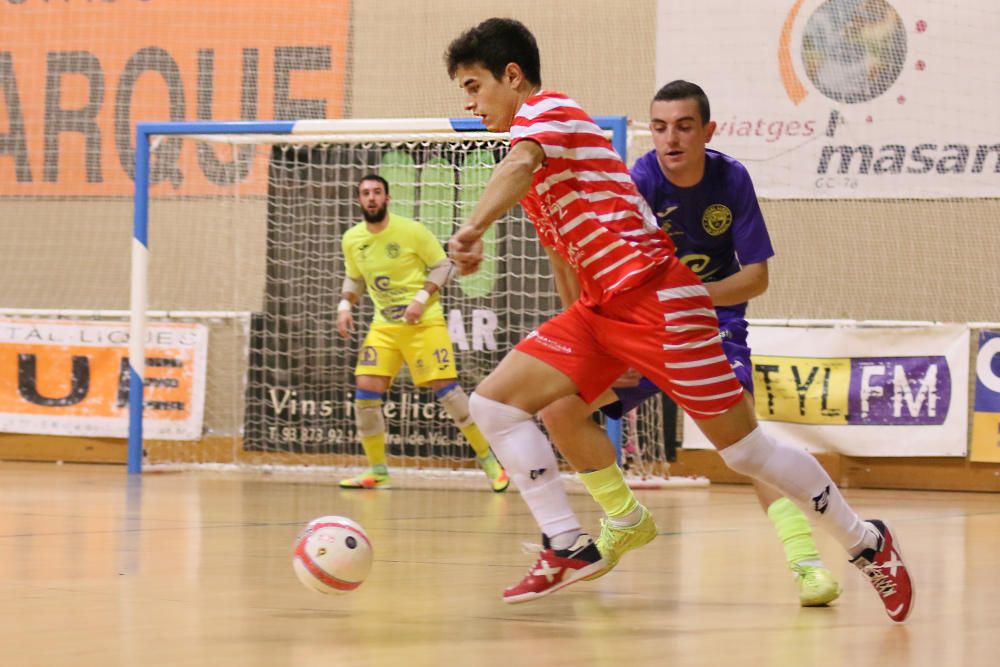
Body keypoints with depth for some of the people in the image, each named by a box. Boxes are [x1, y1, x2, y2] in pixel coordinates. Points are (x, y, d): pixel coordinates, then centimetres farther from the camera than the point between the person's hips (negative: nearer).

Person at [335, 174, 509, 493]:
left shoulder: (411, 230, -11)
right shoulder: (352, 239, 3)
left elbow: (443, 266, -4)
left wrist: (421, 298, -17)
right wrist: (345, 304, 1)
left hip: (424, 322, -5)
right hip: (384, 326, 5)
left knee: (444, 387, -11)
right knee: (366, 391, -7)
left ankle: (489, 462, 2)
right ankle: (377, 472, 7)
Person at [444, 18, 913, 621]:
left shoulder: (547, 109, -7)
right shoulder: (533, 171, 22)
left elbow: (519, 166, -31)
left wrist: (473, 230, -45)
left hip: (657, 294, -9)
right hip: (600, 308, 9)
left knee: (745, 448, -4)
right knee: (495, 402, -4)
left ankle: (868, 544, 12)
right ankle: (569, 549, -4)